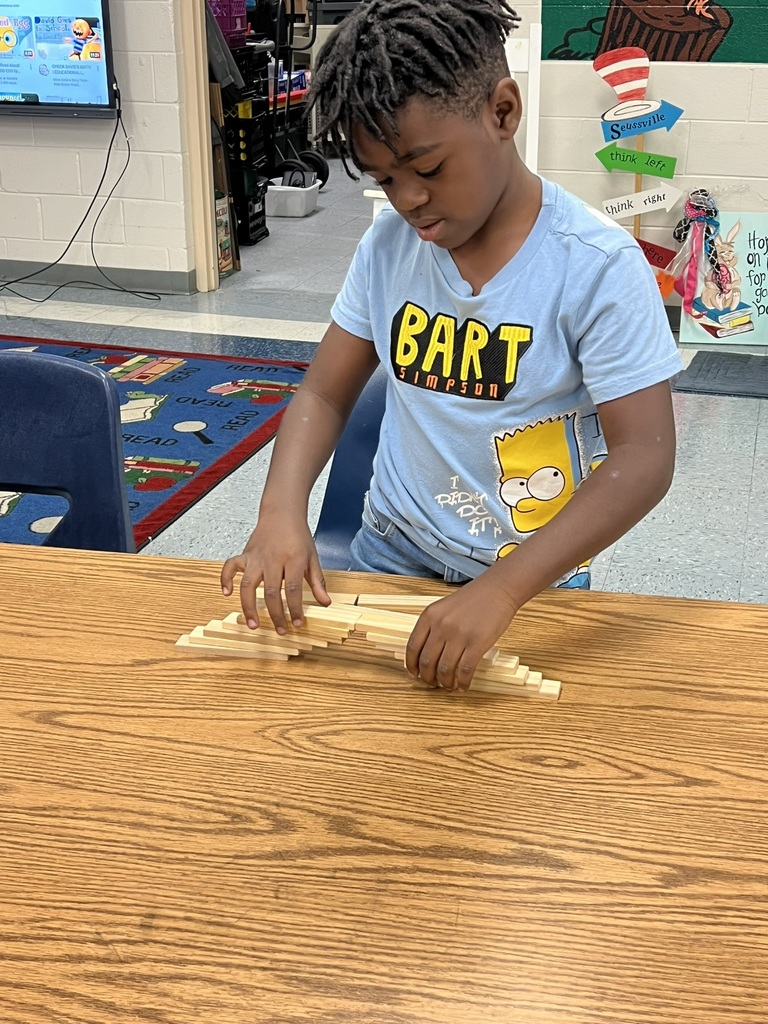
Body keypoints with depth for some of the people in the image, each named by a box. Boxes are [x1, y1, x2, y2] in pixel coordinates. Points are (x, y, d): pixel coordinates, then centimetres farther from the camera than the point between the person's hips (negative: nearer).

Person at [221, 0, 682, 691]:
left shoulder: (598, 266, -18)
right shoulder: (390, 244, -3)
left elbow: (644, 458, -22)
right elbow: (325, 394, 2)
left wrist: (500, 590, -33)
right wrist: (281, 511, -18)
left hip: (532, 579, -3)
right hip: (392, 552, 4)